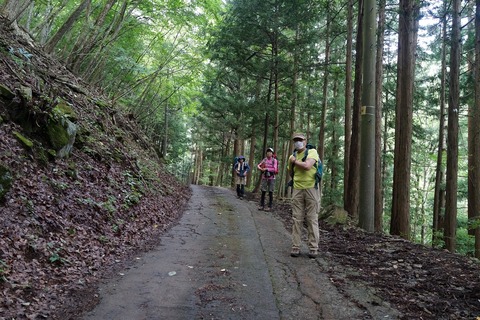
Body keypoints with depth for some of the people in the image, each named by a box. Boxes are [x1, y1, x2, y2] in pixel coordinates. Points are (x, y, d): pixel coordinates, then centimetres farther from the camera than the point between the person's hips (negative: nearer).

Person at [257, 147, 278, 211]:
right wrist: (261, 168, -13)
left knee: (270, 192, 0)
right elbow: (258, 165, 8)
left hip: (271, 178, -3)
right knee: (263, 192, 3)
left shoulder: (274, 160, -3)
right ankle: (262, 205, 11)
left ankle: (269, 207, 5)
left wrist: (267, 169, -15)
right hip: (264, 177, 3)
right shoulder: (264, 160, 7)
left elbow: (275, 169, -13)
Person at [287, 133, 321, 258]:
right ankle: (295, 247, 7)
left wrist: (295, 161, -8)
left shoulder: (312, 152, -3)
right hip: (297, 190, 4)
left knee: (312, 219, 0)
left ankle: (313, 248, 7)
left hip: (311, 189, -4)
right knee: (297, 219, 3)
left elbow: (307, 166, -21)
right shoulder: (292, 157, 13)